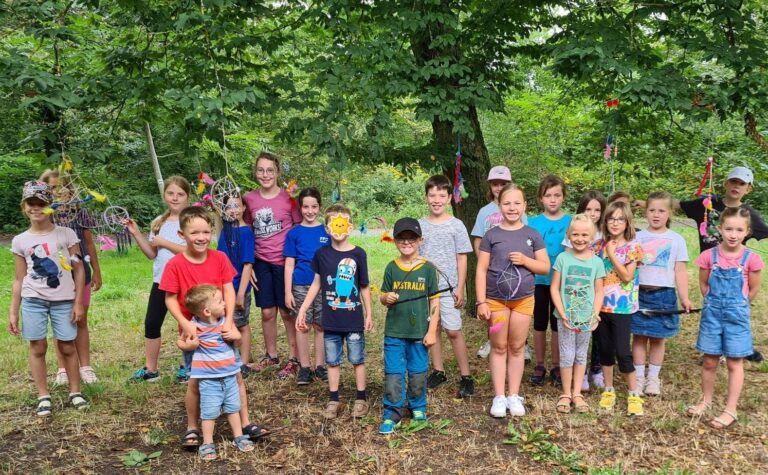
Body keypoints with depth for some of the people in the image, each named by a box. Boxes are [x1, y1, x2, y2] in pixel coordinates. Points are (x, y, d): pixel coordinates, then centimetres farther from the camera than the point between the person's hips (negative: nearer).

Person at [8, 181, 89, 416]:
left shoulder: (66, 234, -2)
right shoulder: (20, 241, 3)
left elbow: (78, 270, 0)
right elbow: (19, 279, 7)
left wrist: (78, 302, -4)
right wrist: (13, 312, 4)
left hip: (64, 301, -1)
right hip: (33, 301, 1)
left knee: (67, 347, 6)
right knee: (38, 347, 5)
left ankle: (75, 393, 18)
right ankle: (43, 397, 16)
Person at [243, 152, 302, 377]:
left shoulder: (289, 198, -7)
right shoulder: (249, 199, 2)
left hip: (284, 262, -3)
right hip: (261, 263, 3)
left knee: (287, 312, 6)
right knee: (267, 312, 11)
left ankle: (293, 359, 19)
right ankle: (271, 355, 29)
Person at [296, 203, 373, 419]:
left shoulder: (358, 254, -7)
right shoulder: (322, 254, -2)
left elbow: (364, 287, 1)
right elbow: (316, 283, 8)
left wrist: (369, 314, 4)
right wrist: (303, 310, 7)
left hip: (354, 319, -2)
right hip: (330, 320, 2)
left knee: (357, 359, 10)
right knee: (333, 360, 11)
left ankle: (361, 398, 23)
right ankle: (333, 400, 24)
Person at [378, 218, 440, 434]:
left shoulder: (427, 268, -2)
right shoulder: (391, 268, 3)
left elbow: (434, 301, 0)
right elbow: (383, 298, 10)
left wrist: (432, 331, -4)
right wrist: (386, 298, -15)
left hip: (419, 332, -1)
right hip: (394, 332, 1)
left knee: (418, 374, 10)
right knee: (393, 374, 1)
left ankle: (418, 409, 30)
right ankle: (392, 415, 12)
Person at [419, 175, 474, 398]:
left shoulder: (456, 225, -2)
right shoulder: (419, 225, 5)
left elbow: (462, 259, -1)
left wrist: (460, 288, -6)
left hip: (448, 287, -3)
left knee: (453, 331, -3)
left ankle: (466, 376, 7)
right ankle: (438, 371, 25)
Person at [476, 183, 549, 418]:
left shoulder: (532, 235, 1)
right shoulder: (491, 235, -3)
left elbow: (545, 267, 4)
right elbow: (481, 270, -4)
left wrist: (525, 260, -15)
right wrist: (481, 302, -9)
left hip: (523, 299, 1)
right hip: (496, 299, -1)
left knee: (516, 347, 9)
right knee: (499, 348, 7)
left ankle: (514, 395, 19)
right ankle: (499, 396, 15)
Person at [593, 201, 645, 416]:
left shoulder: (632, 247, -5)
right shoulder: (599, 245, 6)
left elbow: (627, 276, -15)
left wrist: (612, 254, -14)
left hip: (622, 307, -4)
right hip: (600, 305, 4)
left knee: (622, 351, -4)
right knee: (605, 349, 11)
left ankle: (634, 395, 10)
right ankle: (608, 390, 24)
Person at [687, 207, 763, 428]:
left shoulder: (751, 259, -10)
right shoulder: (709, 256, -7)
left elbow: (753, 290, 1)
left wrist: (737, 306, 9)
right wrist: (716, 303, 7)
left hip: (737, 315, -1)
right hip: (712, 313, 2)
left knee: (734, 363, 6)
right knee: (709, 361, 11)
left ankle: (730, 410, 15)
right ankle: (706, 400, 30)